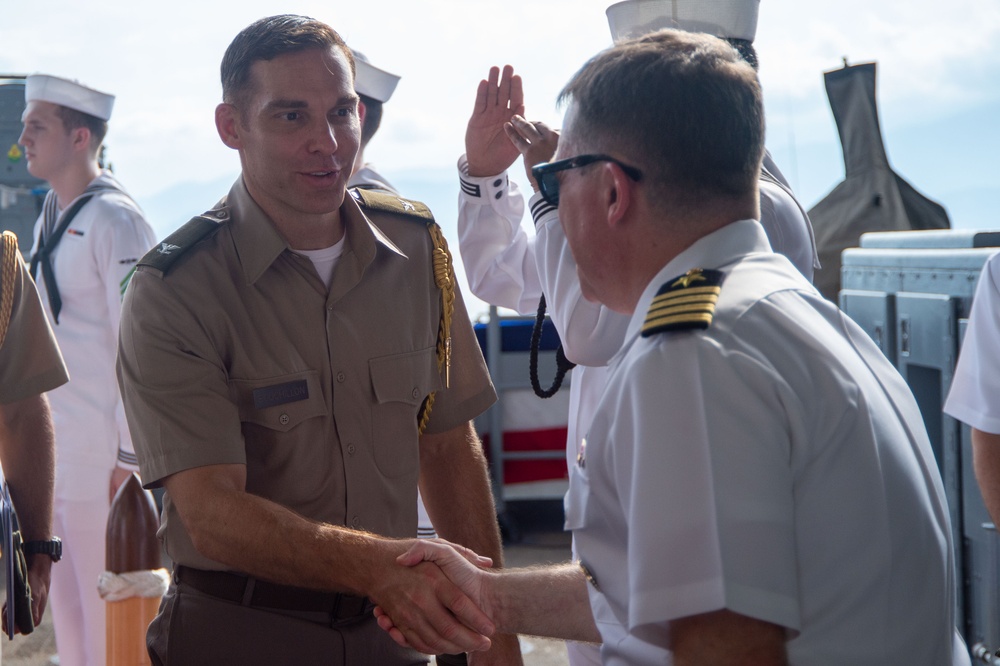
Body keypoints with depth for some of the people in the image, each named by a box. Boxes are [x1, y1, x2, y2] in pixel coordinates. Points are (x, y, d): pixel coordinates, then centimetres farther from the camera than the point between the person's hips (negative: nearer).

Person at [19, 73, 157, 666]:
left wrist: (129, 456, -18)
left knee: (107, 607, -1)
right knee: (67, 604, 15)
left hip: (102, 454, -9)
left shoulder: (114, 222, -14)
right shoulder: (52, 216, 12)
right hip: (52, 449, 9)